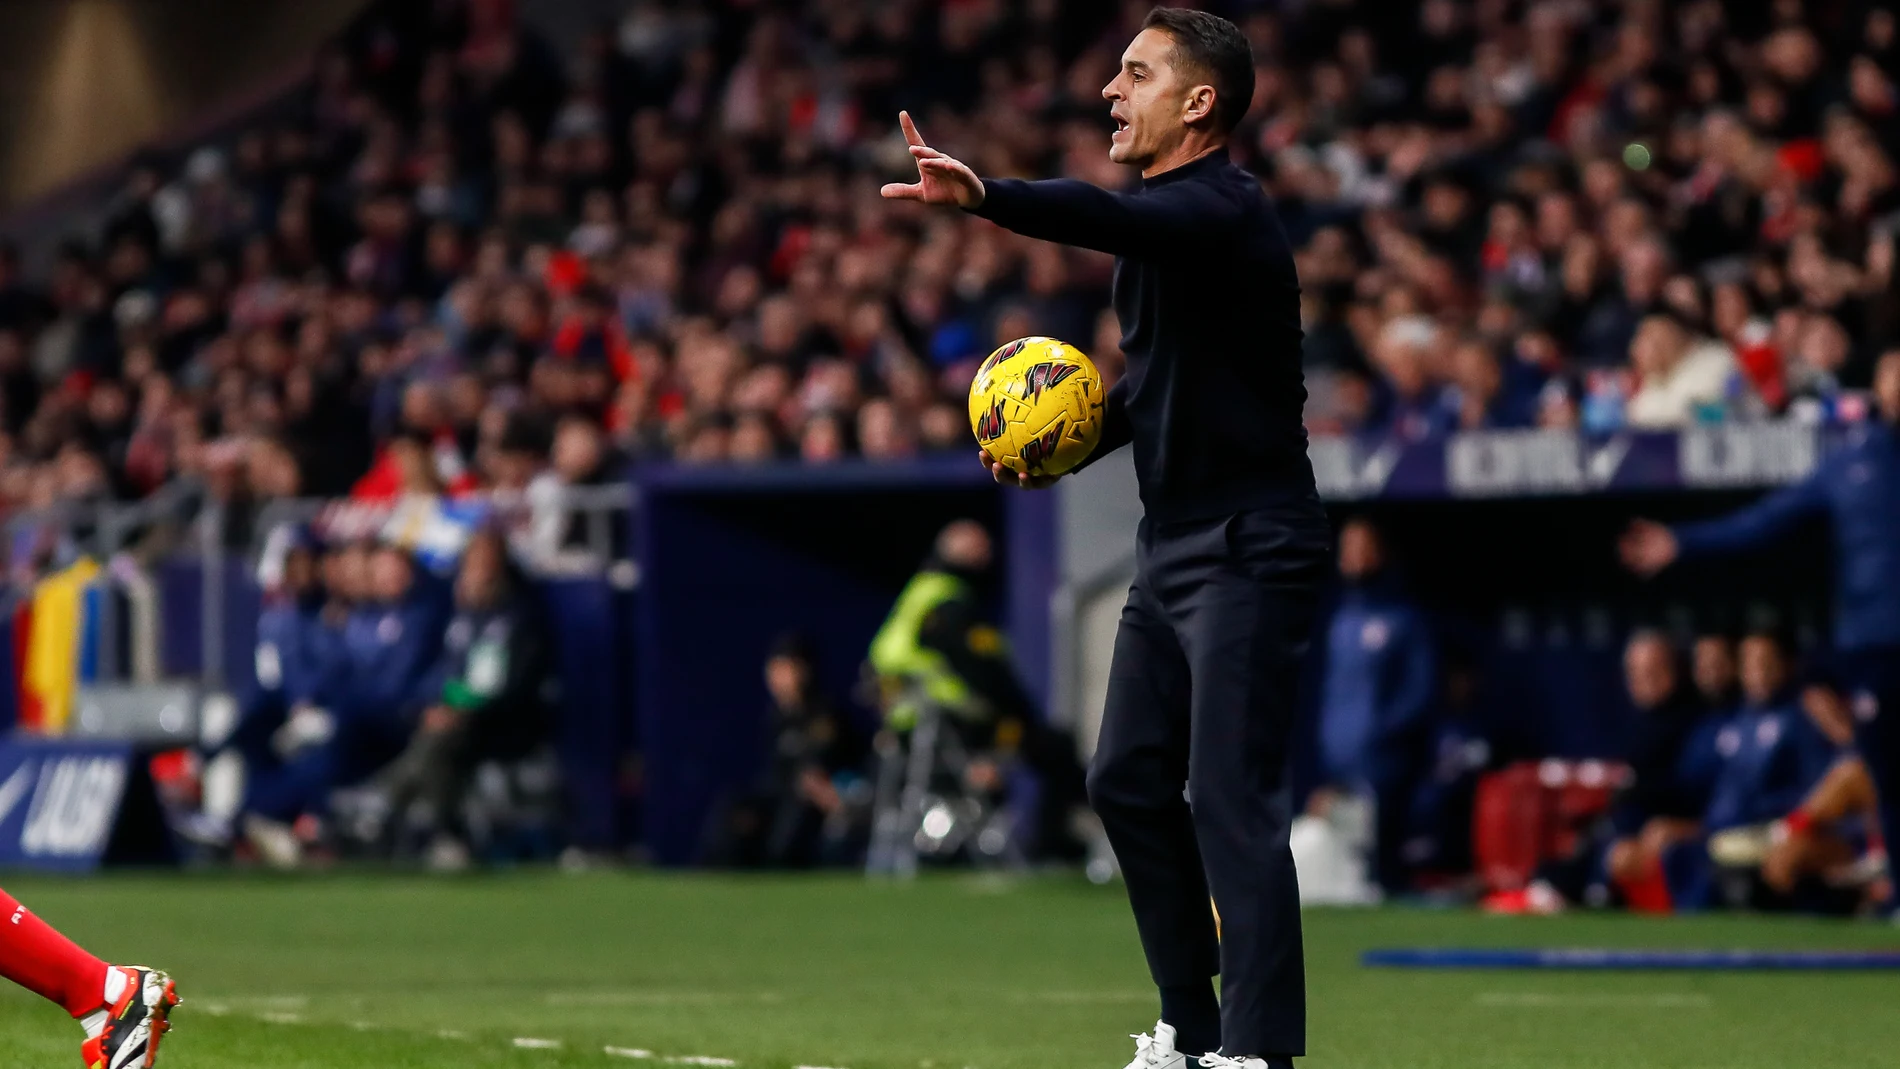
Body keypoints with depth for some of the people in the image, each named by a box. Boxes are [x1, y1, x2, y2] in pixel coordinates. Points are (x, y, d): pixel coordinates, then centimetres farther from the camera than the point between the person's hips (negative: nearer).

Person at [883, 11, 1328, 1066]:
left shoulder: (1221, 207, -16)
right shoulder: (1166, 215, 14)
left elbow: (1106, 219, -37)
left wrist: (984, 197, -54)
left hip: (1251, 551, -10)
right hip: (1173, 549, 10)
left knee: (1232, 800, -13)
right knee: (1130, 781, 12)